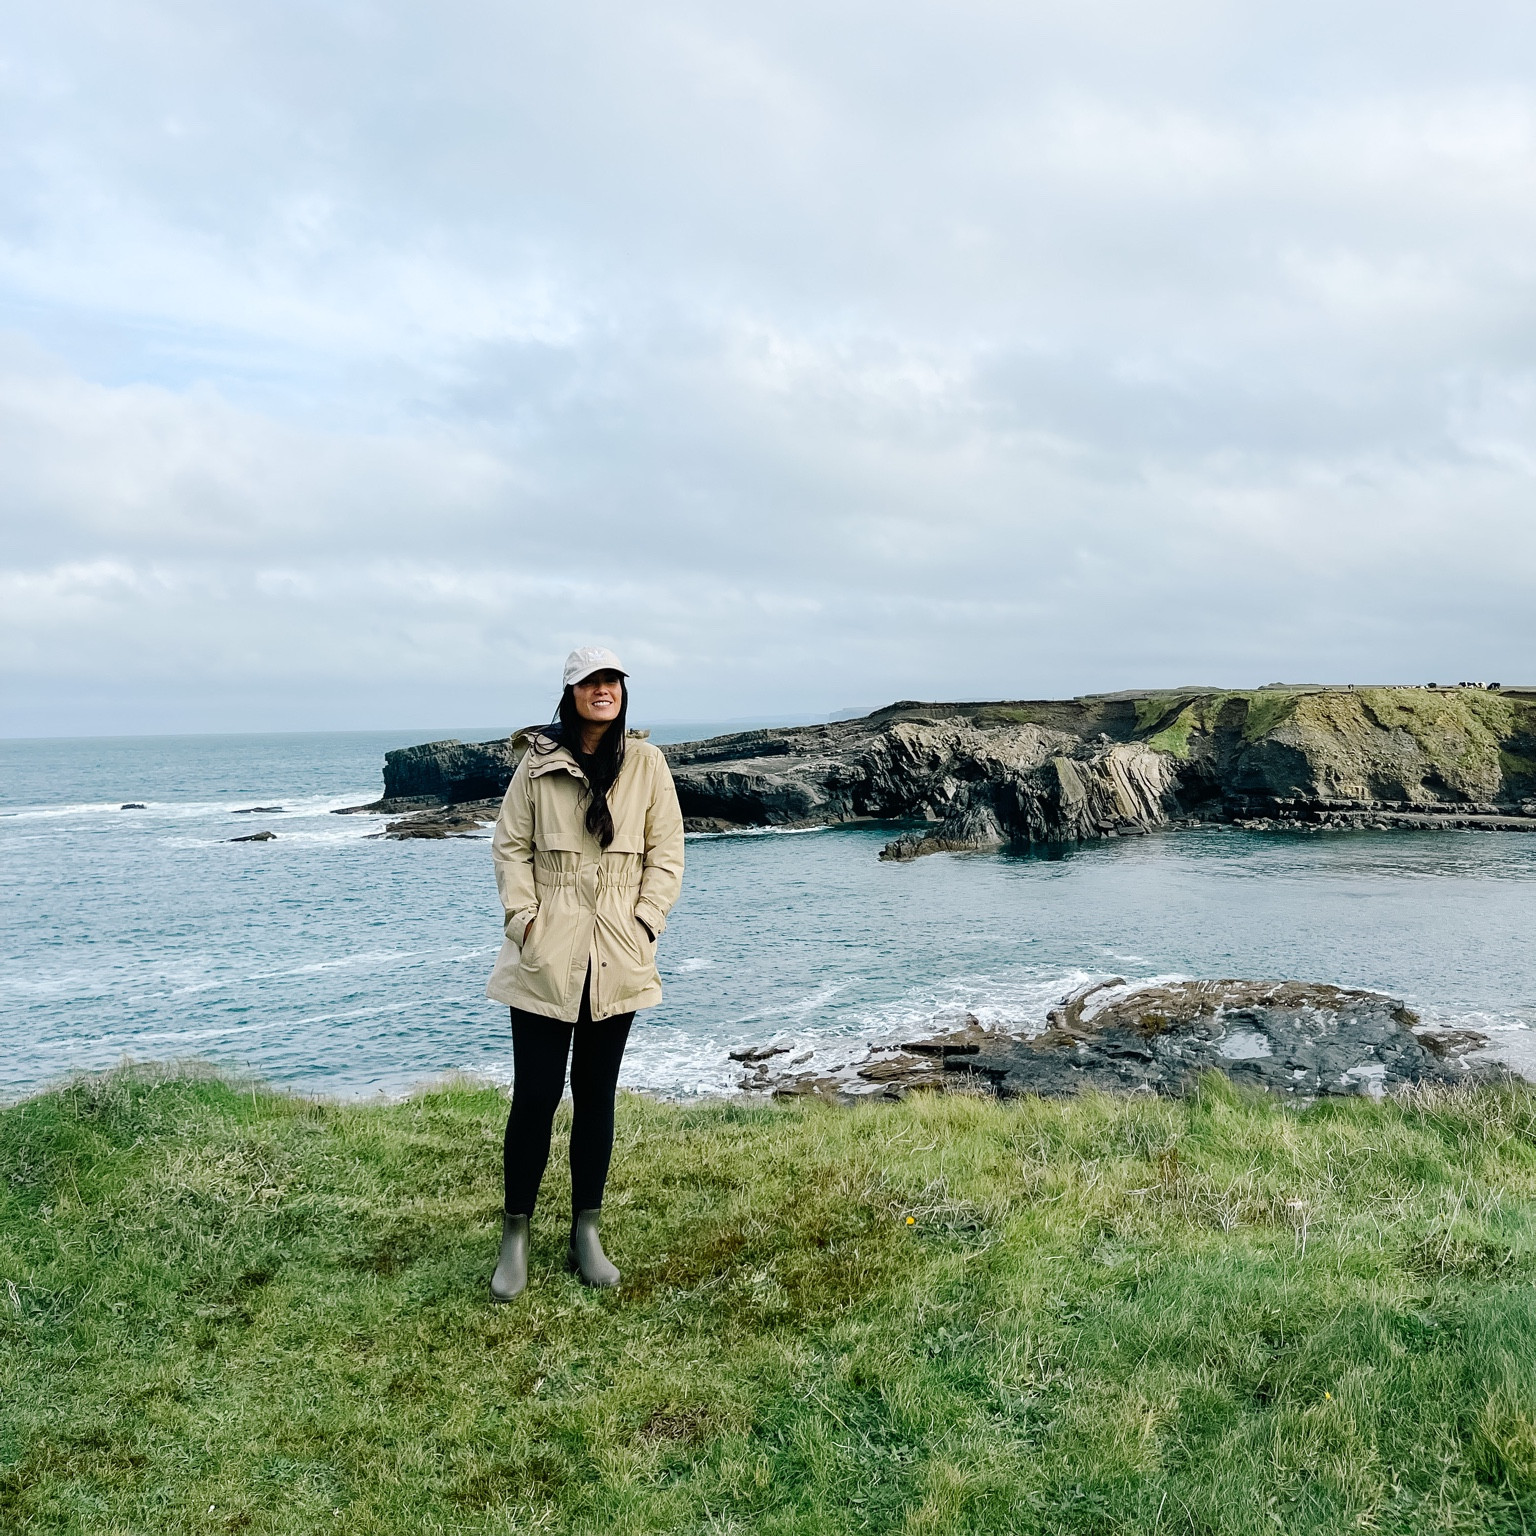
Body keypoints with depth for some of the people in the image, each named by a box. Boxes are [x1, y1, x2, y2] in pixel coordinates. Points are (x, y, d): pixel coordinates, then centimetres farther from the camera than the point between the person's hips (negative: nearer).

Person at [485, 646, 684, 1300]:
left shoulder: (647, 765, 2)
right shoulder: (539, 764, 0)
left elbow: (666, 852, 3)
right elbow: (510, 845, 2)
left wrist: (645, 924, -6)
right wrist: (523, 919, -8)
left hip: (617, 961, 2)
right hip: (545, 958, -1)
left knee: (596, 1094, 11)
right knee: (535, 1095, -1)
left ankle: (586, 1235, 23)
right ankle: (515, 1238, 14)